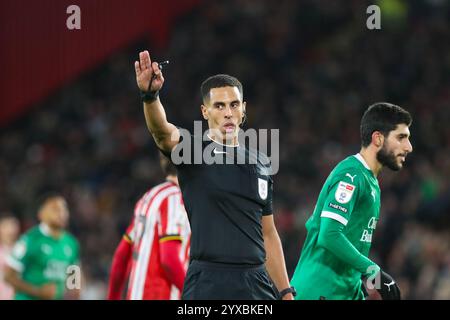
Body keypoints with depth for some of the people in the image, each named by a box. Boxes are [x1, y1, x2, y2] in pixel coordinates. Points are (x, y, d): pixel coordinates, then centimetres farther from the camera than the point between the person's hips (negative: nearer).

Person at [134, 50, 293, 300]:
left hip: (257, 286, 5)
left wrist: (286, 293, 15)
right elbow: (162, 131, -22)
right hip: (207, 285, -5)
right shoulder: (193, 150, 1)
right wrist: (150, 95, -42)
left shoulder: (261, 164, 15)